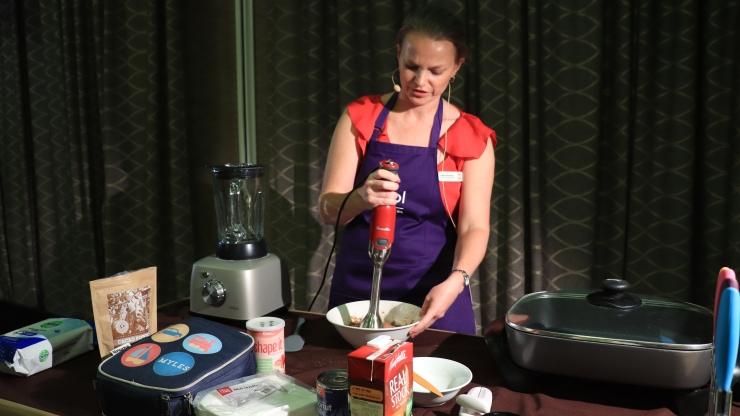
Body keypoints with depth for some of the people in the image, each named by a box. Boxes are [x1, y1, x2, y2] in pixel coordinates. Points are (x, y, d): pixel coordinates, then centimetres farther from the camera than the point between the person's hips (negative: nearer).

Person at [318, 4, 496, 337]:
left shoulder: (472, 137, -4)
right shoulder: (360, 118, -3)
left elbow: (474, 226, -9)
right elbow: (327, 209, -8)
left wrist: (454, 282, -28)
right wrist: (360, 198, -30)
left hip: (432, 295, -1)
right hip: (357, 290, 1)